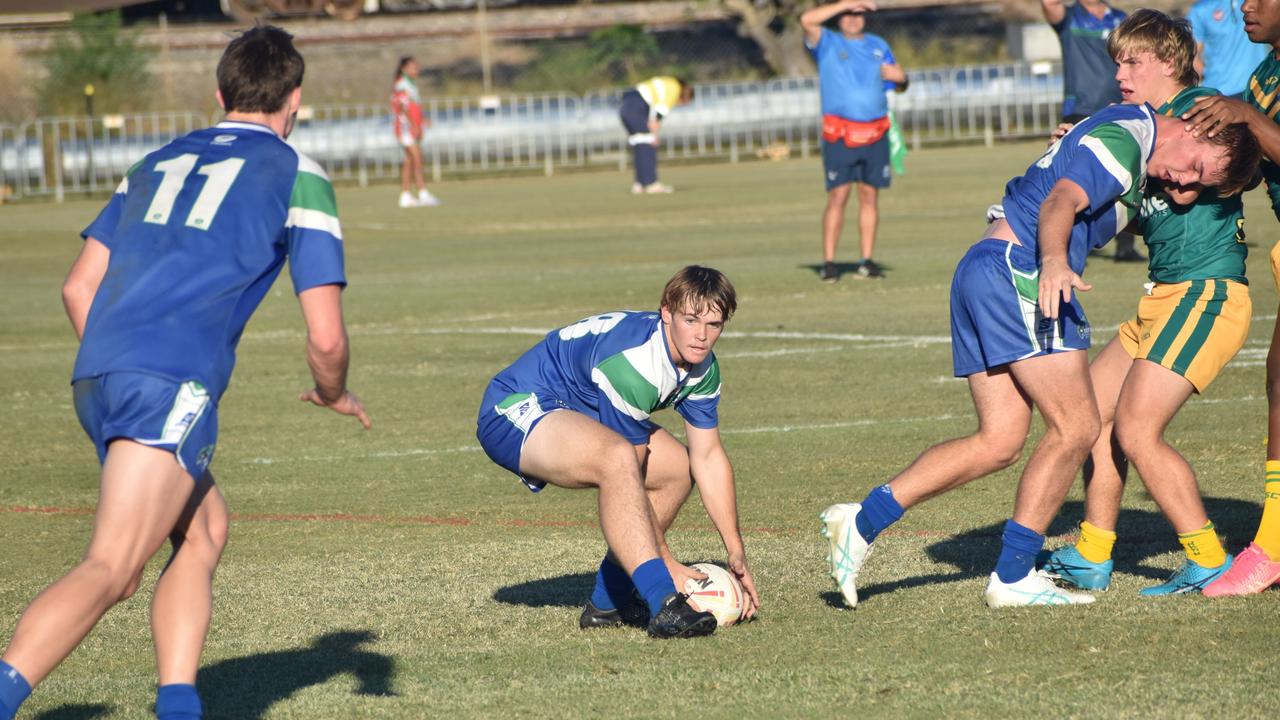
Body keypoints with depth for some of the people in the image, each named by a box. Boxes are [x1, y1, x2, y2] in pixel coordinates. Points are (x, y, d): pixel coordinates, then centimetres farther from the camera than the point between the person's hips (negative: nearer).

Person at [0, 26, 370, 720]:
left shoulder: (158, 162, 24)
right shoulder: (298, 176, 8)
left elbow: (78, 287, 23)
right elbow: (325, 336, 3)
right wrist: (334, 395, 24)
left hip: (97, 376, 7)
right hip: (174, 384, -7)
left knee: (205, 529, 24)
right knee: (109, 569, -17)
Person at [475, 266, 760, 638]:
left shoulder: (702, 369, -2)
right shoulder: (631, 360, -30)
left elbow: (708, 457, 5)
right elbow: (622, 462, -27)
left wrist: (736, 553, 0)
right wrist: (667, 565, -23)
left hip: (574, 412, 10)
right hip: (515, 412, -10)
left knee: (677, 468, 7)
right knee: (617, 460, -37)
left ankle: (607, 602, 11)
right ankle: (663, 604, -42)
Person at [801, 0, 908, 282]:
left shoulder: (878, 45, 16)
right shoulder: (827, 43, 4)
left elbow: (900, 83, 22)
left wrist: (898, 76, -3)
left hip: (875, 134, 4)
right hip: (840, 135, -4)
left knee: (870, 196, 3)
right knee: (838, 196, -9)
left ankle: (867, 261, 7)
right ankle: (828, 263, -7)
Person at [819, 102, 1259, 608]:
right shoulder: (1125, 139, -10)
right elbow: (1061, 202, -25)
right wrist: (1053, 261, -42)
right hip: (1017, 268, -10)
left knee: (999, 442, 7)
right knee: (1075, 428, -8)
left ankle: (862, 520, 2)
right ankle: (1014, 576, -7)